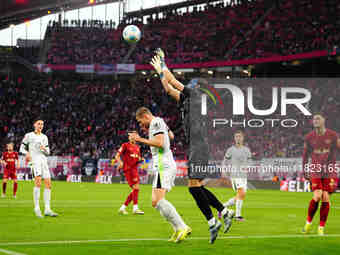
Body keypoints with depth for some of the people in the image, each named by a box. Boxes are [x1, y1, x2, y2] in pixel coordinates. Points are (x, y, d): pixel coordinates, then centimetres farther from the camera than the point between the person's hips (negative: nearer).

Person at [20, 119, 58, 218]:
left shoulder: (44, 137, 20)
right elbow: (22, 148, 8)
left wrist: (44, 149, -3)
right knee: (38, 181, -23)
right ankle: (37, 208, -22)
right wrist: (27, 153, -13)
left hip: (44, 161, 5)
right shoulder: (28, 135, 8)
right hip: (35, 161, -5)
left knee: (48, 184, -4)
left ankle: (47, 209, -1)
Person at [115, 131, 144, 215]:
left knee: (135, 190, 6)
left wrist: (141, 159, 4)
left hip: (135, 170, 8)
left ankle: (122, 208, 14)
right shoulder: (125, 145, -1)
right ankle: (135, 208, -16)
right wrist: (120, 162, -23)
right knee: (136, 188, -17)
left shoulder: (137, 147, 18)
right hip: (128, 169, -8)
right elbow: (117, 156, -4)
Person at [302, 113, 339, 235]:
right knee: (317, 197, -16)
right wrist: (304, 171, 14)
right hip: (315, 170, 0)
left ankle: (321, 228, 6)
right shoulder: (309, 137, 4)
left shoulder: (333, 135, 1)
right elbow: (305, 154, 15)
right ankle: (308, 222, 4)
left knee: (326, 199, -4)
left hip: (329, 170, 0)